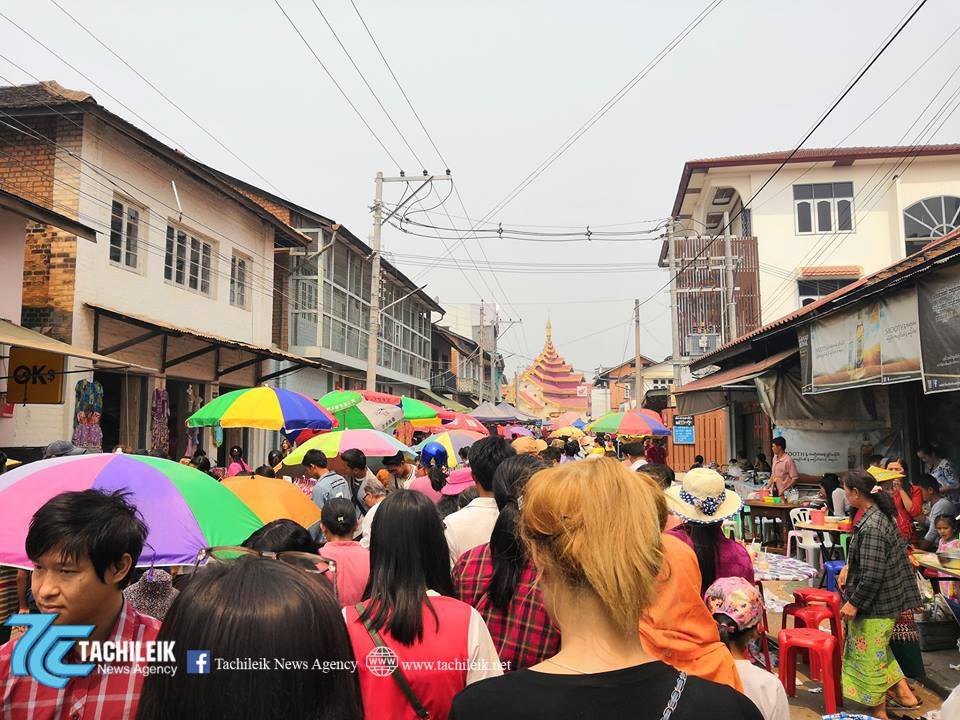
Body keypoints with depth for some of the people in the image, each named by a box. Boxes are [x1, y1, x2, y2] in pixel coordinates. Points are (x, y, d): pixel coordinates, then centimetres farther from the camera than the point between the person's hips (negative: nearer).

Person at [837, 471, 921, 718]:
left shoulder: (871, 527, -27)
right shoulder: (880, 514, 3)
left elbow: (873, 575, -26)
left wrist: (853, 603, -20)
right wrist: (847, 567, 10)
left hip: (875, 602, -10)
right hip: (887, 598, 10)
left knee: (870, 654, 7)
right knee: (879, 649, 26)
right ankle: (903, 692, 35)